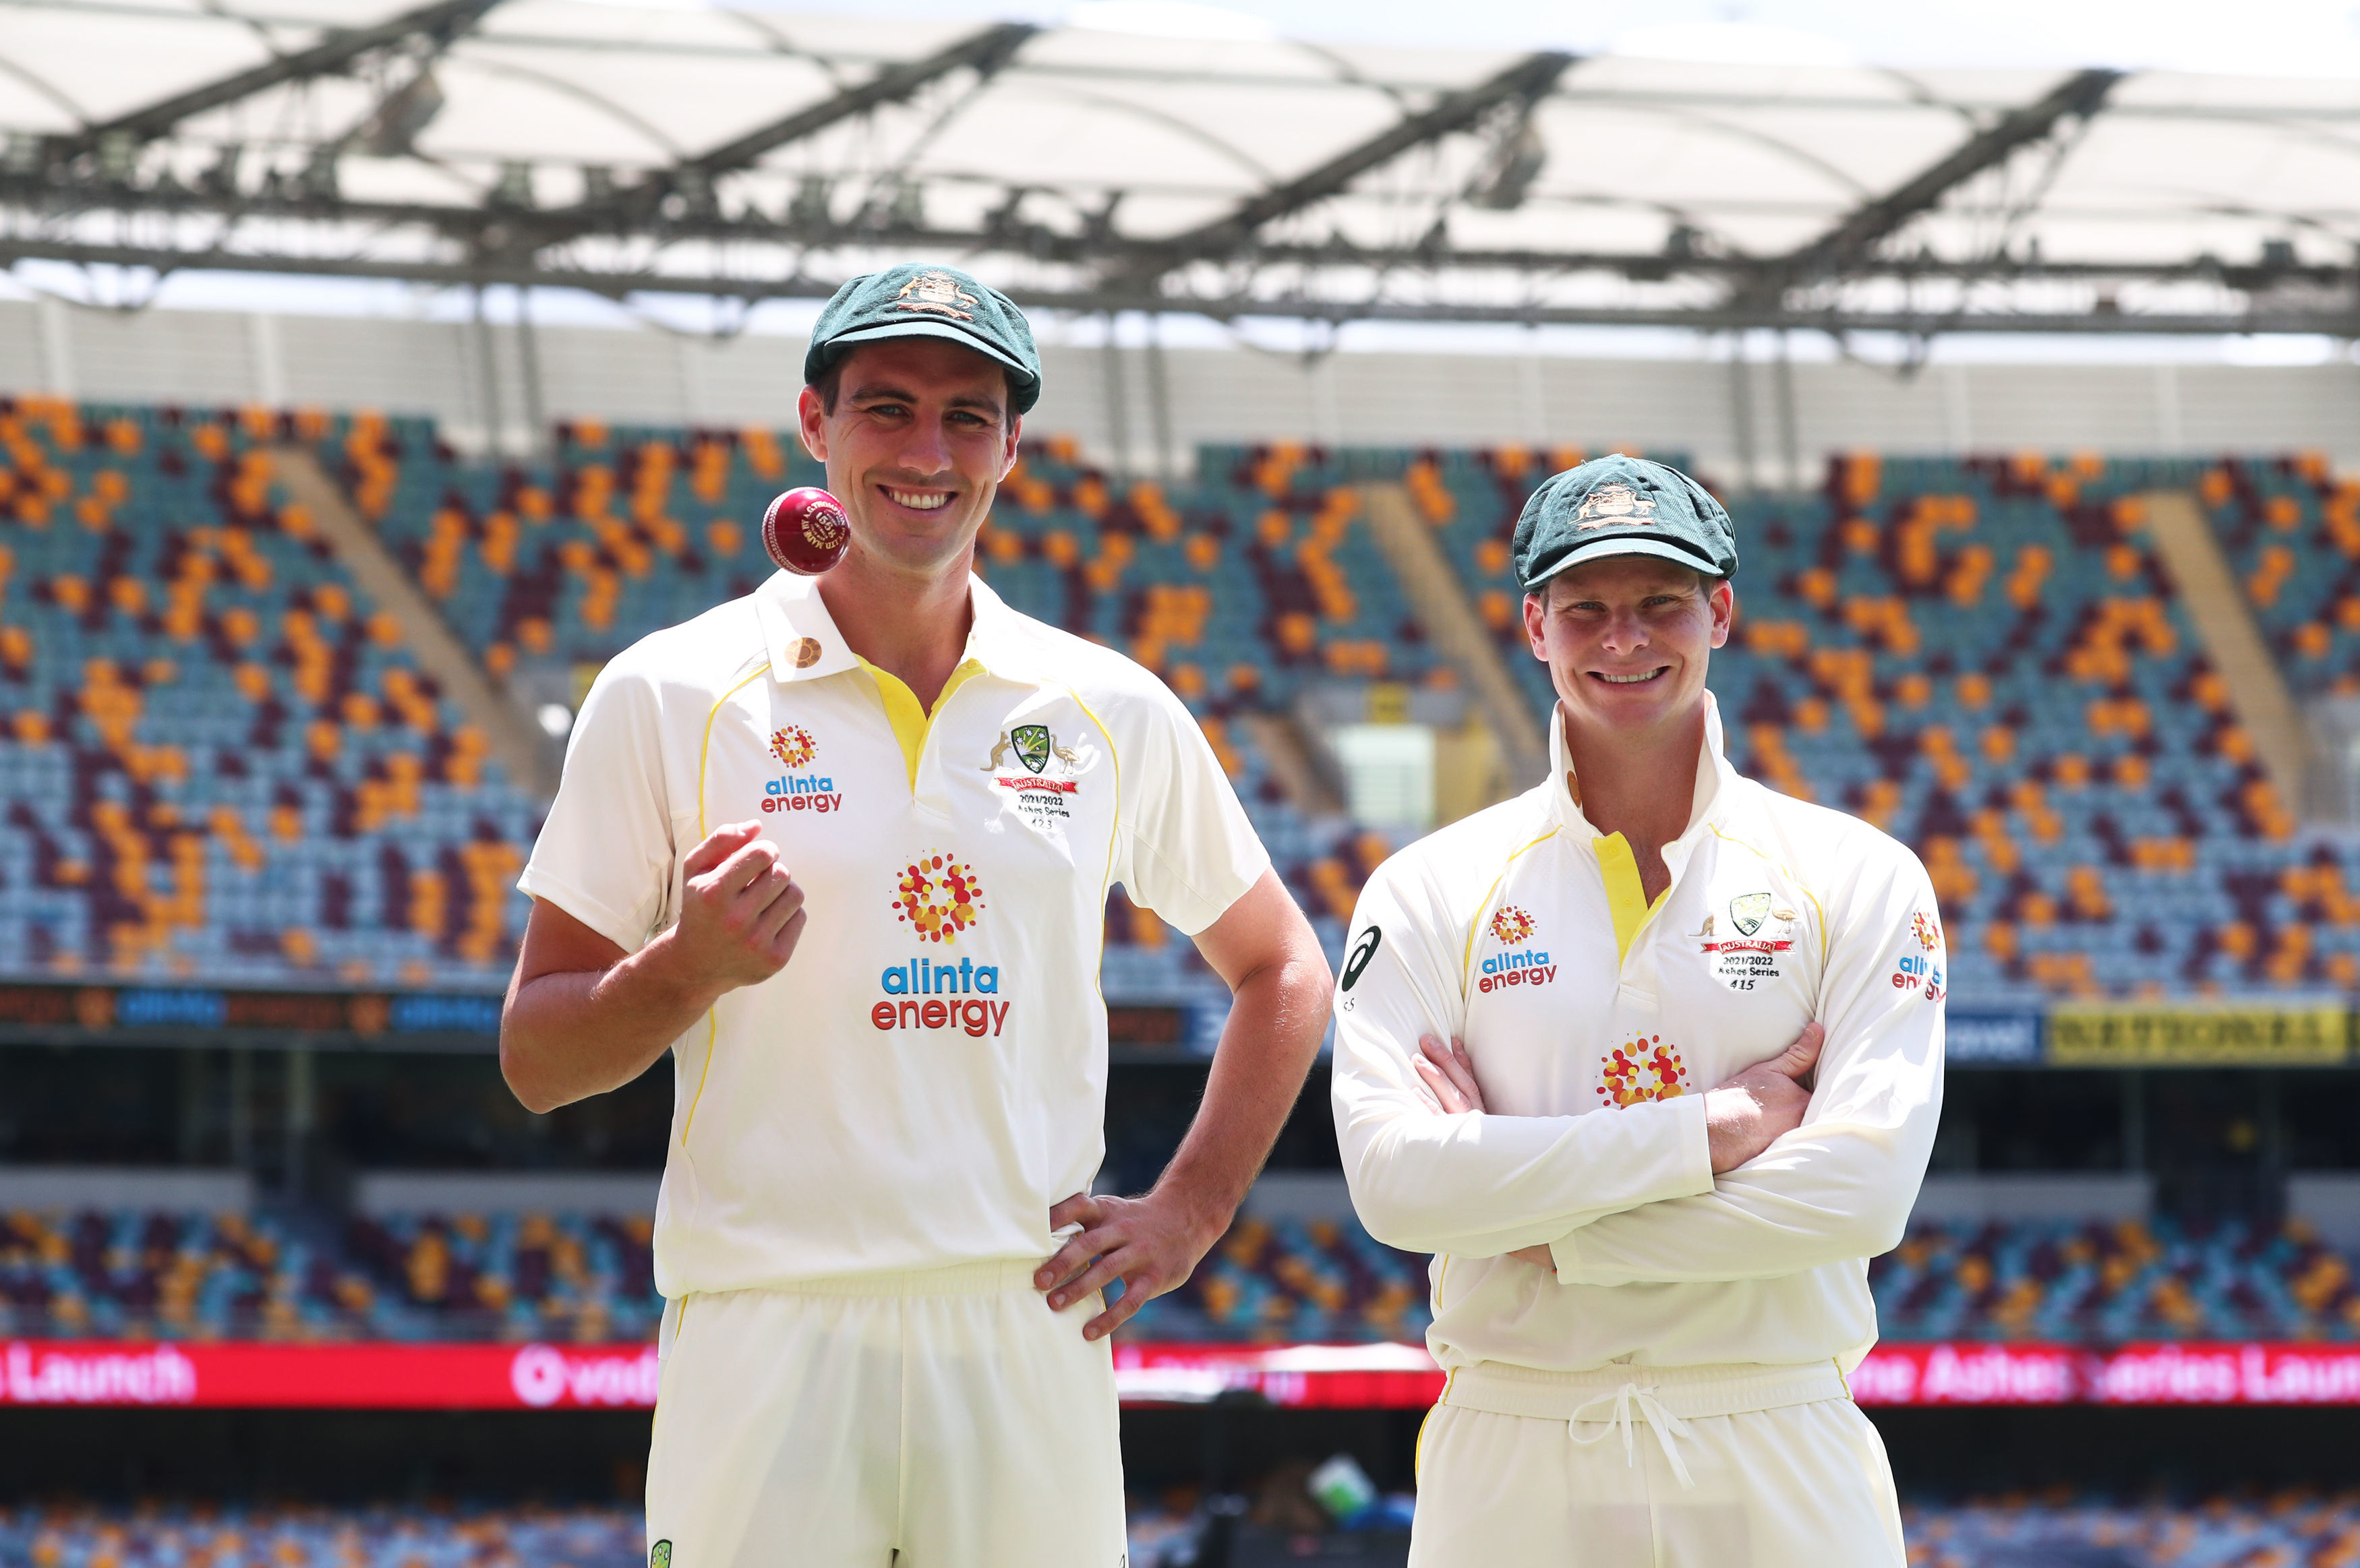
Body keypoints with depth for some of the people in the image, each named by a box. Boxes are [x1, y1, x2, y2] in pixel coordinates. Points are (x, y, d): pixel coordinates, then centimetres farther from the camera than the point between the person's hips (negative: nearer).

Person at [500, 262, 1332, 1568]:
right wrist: (692, 968, -16)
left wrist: (1188, 1216, 10)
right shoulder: (670, 698, 2)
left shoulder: (1113, 713, 10)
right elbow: (536, 1059, 3)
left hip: (1031, 1328, 3)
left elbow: (1281, 972, 23)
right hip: (772, 1341, -3)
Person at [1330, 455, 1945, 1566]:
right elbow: (1395, 1181, -10)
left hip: (1781, 1472, 0)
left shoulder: (1859, 880, 3)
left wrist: (1538, 1224, -11)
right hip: (1513, 1468, 0)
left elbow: (1863, 1191, -9)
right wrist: (1715, 1129, -13)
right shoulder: (1428, 891, 5)